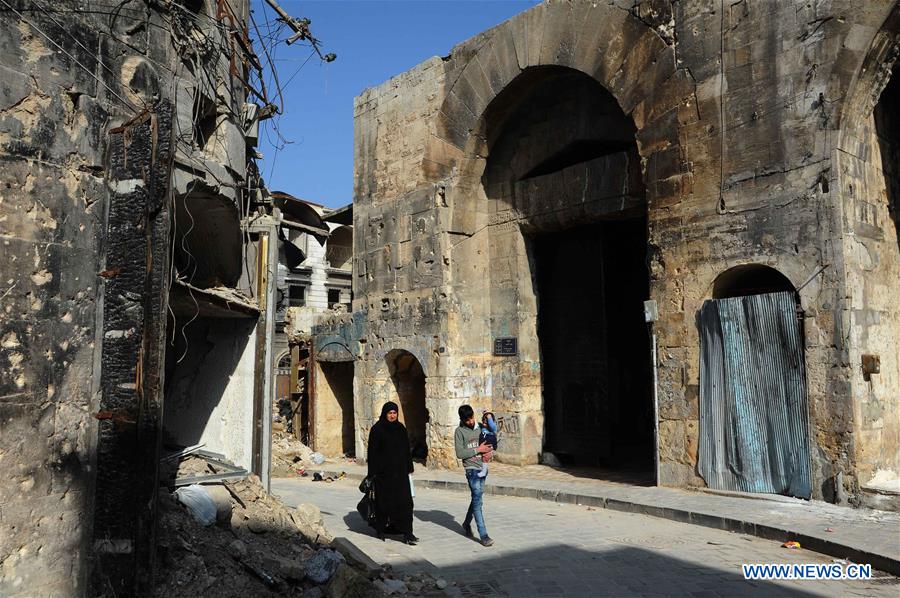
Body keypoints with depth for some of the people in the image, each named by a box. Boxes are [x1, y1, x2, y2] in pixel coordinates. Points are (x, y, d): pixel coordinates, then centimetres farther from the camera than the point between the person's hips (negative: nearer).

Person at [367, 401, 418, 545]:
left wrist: (409, 468, 10)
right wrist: (372, 473, -10)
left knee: (405, 501, -5)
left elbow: (406, 450, 13)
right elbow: (372, 452, -7)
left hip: (400, 471, 4)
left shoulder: (401, 429, 8)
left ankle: (407, 533, -5)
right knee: (383, 501, 6)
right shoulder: (377, 429, -5)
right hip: (383, 472, -3)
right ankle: (380, 530, 23)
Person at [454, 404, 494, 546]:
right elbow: (460, 454, -12)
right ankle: (483, 535, -8)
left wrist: (489, 452, -3)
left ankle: (467, 523, 38)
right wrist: (478, 450, -14)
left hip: (483, 467, 6)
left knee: (477, 497, 16)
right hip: (472, 469, -6)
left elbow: (491, 443, 19)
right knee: (477, 499, -10)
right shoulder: (460, 431, -7)